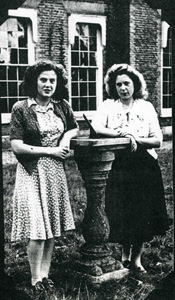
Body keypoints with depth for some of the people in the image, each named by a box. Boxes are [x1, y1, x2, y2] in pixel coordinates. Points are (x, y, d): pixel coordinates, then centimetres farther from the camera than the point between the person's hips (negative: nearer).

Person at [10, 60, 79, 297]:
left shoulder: (62, 106, 4)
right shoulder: (21, 109, -8)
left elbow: (75, 128, 21)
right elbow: (16, 146, -12)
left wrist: (66, 137, -2)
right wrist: (50, 150, -13)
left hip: (56, 171, 4)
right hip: (32, 172, -4)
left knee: (53, 225, 7)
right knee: (37, 227, -6)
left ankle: (45, 273, 20)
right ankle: (35, 279, 9)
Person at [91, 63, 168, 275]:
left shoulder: (146, 107, 5)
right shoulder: (108, 106, 4)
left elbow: (157, 140, 0)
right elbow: (96, 128, -15)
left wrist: (137, 140, -15)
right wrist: (122, 134, -21)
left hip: (145, 167, 1)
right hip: (119, 168, 0)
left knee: (143, 213, 3)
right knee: (121, 214, 3)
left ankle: (136, 257, 21)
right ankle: (125, 251, 28)